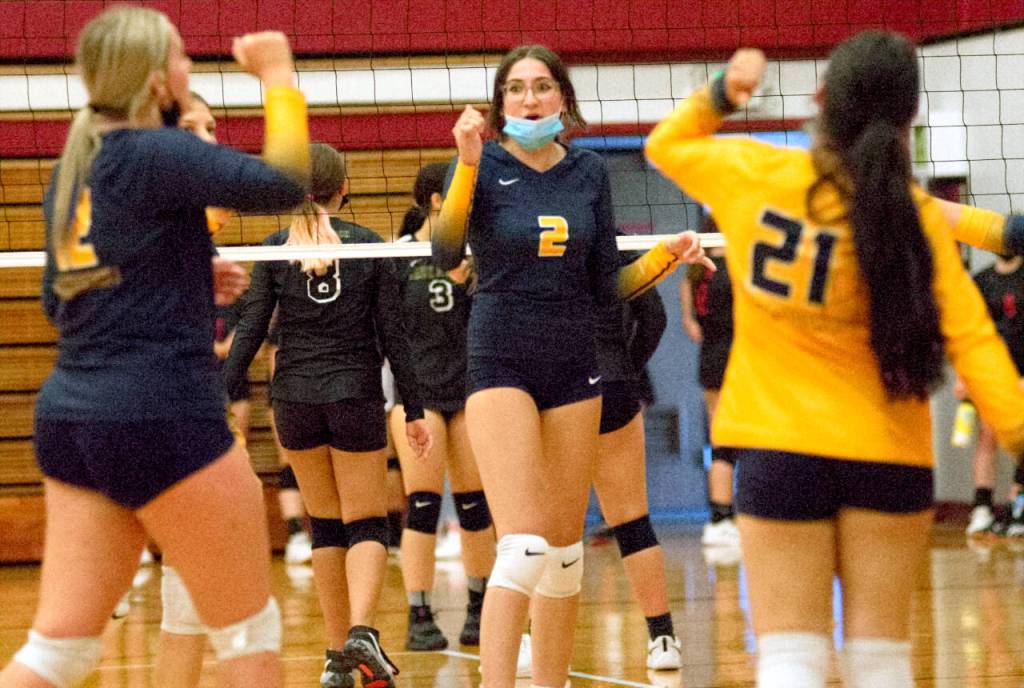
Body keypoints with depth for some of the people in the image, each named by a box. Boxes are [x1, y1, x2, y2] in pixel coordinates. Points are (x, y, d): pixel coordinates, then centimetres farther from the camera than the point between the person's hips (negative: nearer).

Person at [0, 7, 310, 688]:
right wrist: (278, 75, -8)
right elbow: (283, 184, -21)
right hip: (160, 418, -8)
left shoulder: (74, 166, 14)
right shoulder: (155, 153, -11)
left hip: (69, 417, 8)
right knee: (249, 628, 7)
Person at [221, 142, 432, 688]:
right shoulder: (370, 246, -1)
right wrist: (413, 410, 4)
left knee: (325, 525, 13)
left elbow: (251, 330, -4)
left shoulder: (276, 249, 0)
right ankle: (360, 630, -19)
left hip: (294, 398, 2)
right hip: (356, 397, -1)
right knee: (366, 524, 5)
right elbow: (392, 335, -1)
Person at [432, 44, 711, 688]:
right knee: (523, 544, -17)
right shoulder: (482, 165, -5)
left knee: (565, 544, 10)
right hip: (501, 362, -4)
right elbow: (446, 255, -23)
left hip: (574, 366, 4)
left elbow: (605, 285, 9)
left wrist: (664, 258, -6)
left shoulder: (590, 171, 5)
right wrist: (467, 165, -33)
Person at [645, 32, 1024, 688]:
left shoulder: (752, 175, -6)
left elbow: (665, 145, 14)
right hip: (889, 455, 0)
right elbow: (971, 337, -12)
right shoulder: (918, 215, -8)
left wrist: (720, 93, 22)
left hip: (781, 446, 0)